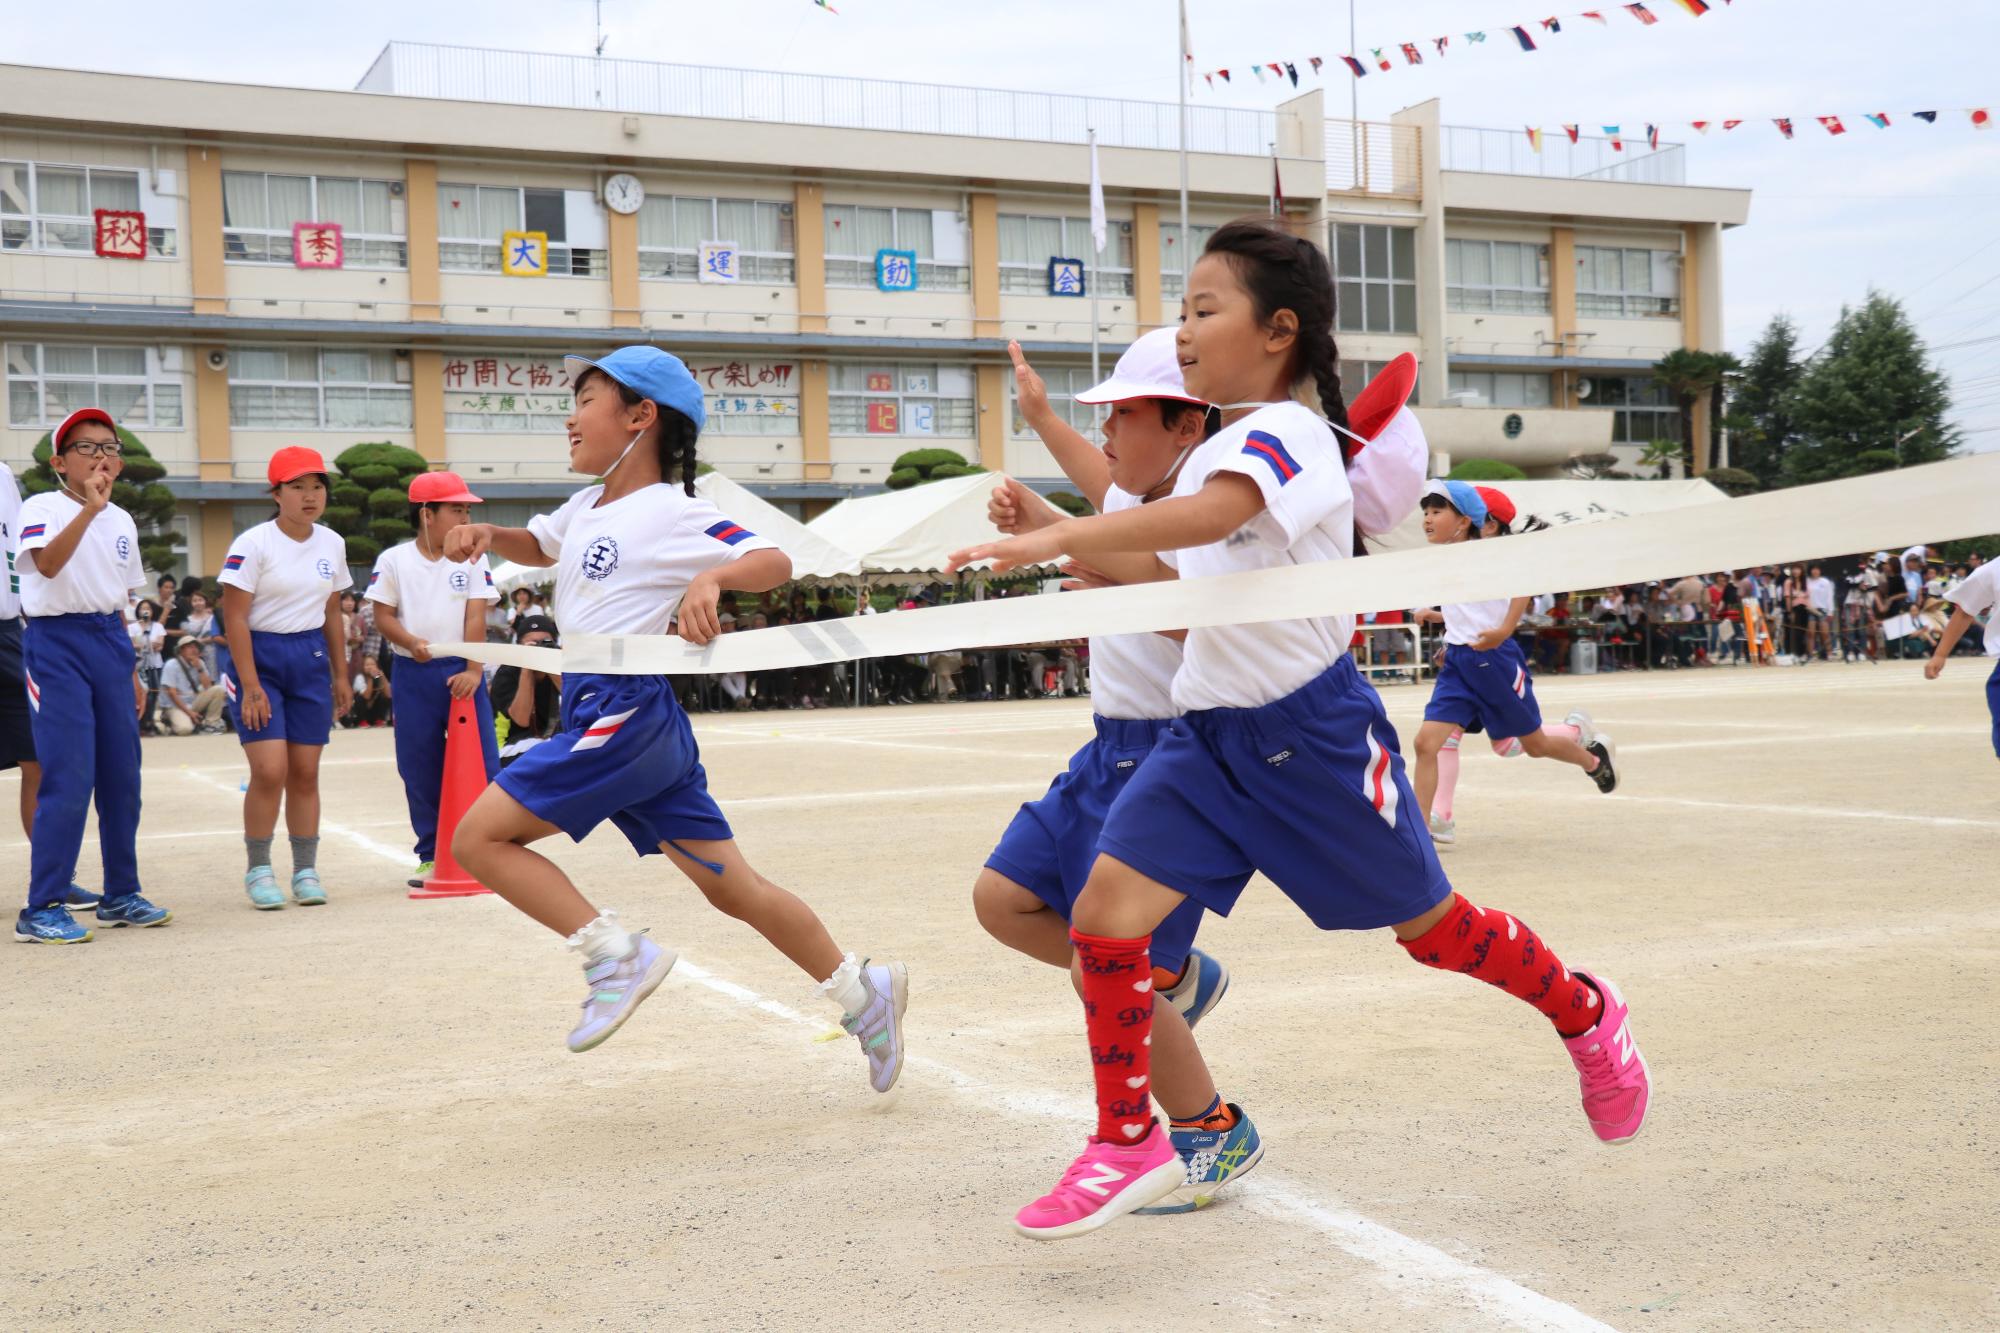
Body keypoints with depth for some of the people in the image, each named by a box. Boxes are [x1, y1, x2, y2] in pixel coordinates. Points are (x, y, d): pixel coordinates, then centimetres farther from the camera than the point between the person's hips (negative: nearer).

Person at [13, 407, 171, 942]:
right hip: (58, 642, -7)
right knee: (69, 779, -11)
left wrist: (131, 670, 18)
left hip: (110, 644, 7)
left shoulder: (122, 521, 14)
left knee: (121, 776, 9)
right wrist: (89, 508, -38)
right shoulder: (43, 507, -7)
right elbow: (46, 563, -28)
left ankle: (121, 895, 21)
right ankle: (41, 910, -3)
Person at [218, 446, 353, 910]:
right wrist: (251, 686, -16)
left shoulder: (332, 543, 7)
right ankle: (258, 870, 6)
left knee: (305, 772, 6)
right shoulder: (253, 544, -11)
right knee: (270, 771, -11)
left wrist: (340, 675, 15)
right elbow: (234, 617, -13)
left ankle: (305, 870, 15)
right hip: (259, 656, -5)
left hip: (311, 659, 5)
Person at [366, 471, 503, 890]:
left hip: (461, 671, 0)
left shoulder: (472, 559, 3)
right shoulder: (393, 560, 2)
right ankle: (431, 856, 16)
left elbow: (476, 616, -3)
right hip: (412, 673, 0)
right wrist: (409, 642, -19)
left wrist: (473, 670, -14)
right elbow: (382, 614, 1)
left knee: (482, 761, -4)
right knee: (419, 769, 5)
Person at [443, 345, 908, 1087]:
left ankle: (616, 955, -7)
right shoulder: (586, 508, 15)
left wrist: (712, 577, -37)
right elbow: (539, 546, 35)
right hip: (605, 718, 9)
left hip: (625, 714, -9)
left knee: (479, 837, -9)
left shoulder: (669, 513, -10)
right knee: (732, 888, 9)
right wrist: (487, 537, 15)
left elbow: (774, 561, -18)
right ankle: (862, 992, 15)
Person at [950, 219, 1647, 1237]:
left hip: (1311, 729, -7)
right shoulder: (1211, 455, 11)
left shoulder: (1288, 432, -17)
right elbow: (1173, 573, 19)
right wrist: (1059, 536, 5)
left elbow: (1210, 516, -37)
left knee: (1428, 926, 9)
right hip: (1210, 732, 7)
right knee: (1104, 914, -9)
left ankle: (1587, 1014, 38)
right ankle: (1130, 1144, 5)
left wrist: (1054, 537, -46)